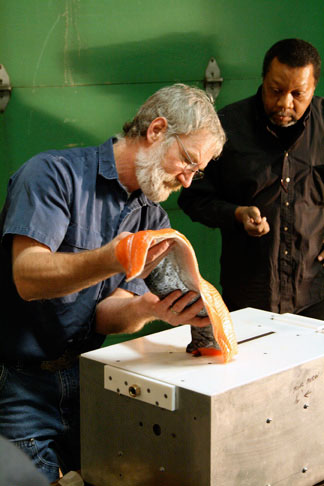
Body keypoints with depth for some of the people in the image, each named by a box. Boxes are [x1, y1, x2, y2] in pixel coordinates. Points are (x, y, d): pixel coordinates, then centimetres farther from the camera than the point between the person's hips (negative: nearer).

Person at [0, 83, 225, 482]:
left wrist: (151, 309, -26)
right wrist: (110, 260, -39)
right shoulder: (56, 173, -11)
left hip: (85, 381, 6)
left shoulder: (154, 219, 8)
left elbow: (105, 315, -2)